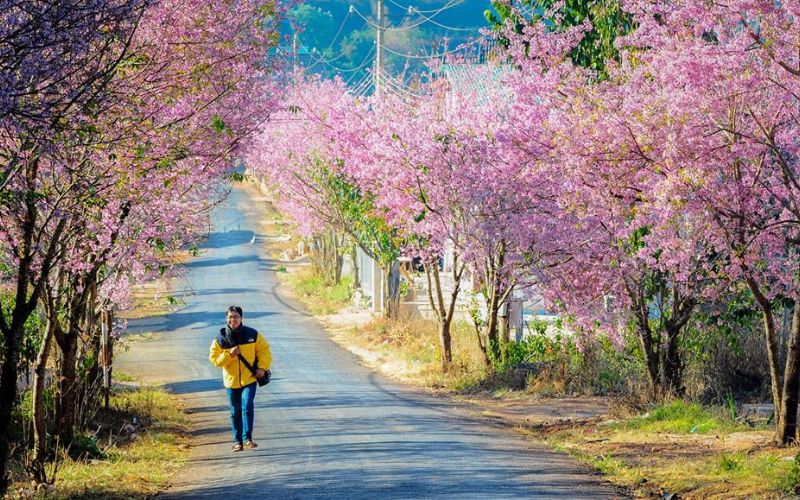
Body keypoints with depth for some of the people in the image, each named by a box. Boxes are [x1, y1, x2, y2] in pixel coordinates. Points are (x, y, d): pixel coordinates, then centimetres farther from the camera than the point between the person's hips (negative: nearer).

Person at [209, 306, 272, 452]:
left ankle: (247, 438, -13)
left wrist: (262, 367, -6)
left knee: (247, 406, -17)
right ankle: (237, 441, 20)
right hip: (231, 380, 1)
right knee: (235, 412, 9)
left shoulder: (252, 335, -4)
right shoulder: (220, 339, -5)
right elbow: (214, 359, -5)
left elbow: (264, 350, 5)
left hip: (249, 379, -1)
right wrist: (229, 354, -20)